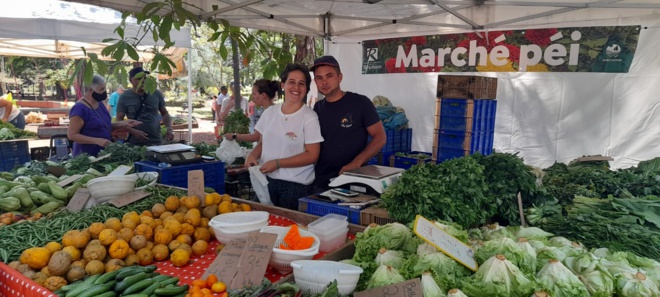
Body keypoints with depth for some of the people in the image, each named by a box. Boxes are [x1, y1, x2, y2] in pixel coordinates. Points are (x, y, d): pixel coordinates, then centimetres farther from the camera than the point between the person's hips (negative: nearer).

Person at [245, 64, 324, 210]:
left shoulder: (309, 117, -10)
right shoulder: (270, 112, 6)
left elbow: (312, 155, -13)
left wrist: (277, 163, -17)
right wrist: (252, 155, -5)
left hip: (296, 185, -4)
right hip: (267, 181, 5)